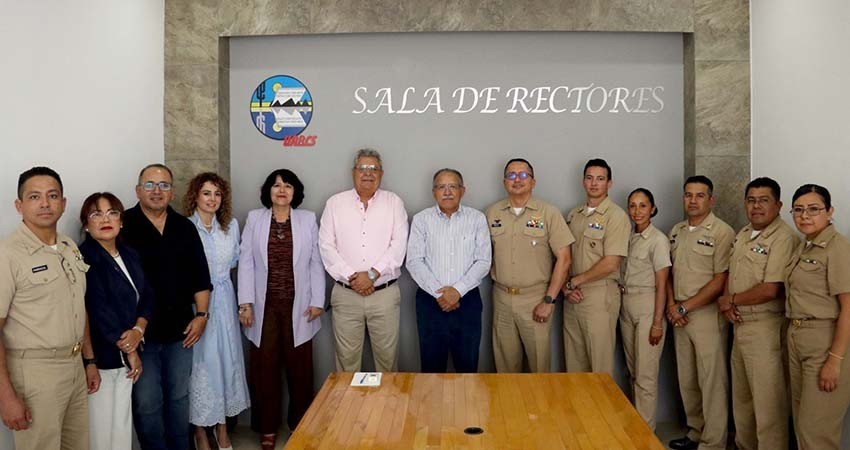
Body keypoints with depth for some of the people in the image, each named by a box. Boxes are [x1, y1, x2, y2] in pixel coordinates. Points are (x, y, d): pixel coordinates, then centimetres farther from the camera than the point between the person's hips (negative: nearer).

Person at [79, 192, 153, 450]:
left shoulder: (130, 256, 10)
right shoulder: (83, 258, -12)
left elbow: (147, 297, 9)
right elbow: (100, 311, -16)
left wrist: (138, 330, -10)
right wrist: (130, 352, -10)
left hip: (127, 355, 6)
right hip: (100, 356, -6)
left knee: (123, 423, 13)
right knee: (102, 427, 2)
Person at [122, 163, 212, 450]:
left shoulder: (185, 228, 7)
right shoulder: (123, 225, -6)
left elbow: (200, 276, 10)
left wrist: (201, 315, 2)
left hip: (180, 329, 4)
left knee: (178, 396, 16)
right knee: (146, 403, 4)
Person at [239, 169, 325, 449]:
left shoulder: (308, 219, 4)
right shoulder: (254, 219, 4)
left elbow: (316, 263, 3)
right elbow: (246, 262, 1)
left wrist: (317, 301, -3)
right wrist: (245, 303, -6)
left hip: (298, 306, 0)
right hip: (264, 306, 0)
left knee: (300, 367, 6)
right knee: (265, 367, 5)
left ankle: (300, 424, 23)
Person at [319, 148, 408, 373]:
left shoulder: (393, 202, 5)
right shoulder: (335, 203, 7)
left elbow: (399, 245, -4)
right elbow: (326, 246, 0)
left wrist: (372, 274, -14)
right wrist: (351, 277, -10)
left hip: (385, 294, 0)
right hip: (346, 295, 1)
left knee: (387, 355, 6)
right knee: (346, 357, 6)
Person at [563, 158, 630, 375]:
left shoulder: (616, 216, -7)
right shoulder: (573, 215, 13)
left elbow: (610, 264, -14)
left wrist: (574, 281, -8)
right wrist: (566, 287, -4)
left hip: (600, 295, -6)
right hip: (573, 297, 6)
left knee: (600, 365, 2)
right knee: (574, 362, 12)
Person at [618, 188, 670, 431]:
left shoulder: (658, 240, -9)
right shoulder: (628, 238, 10)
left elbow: (661, 285, -11)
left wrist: (657, 322, -14)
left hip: (647, 307, -7)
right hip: (626, 308, 7)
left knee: (645, 374, -3)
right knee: (633, 371, 13)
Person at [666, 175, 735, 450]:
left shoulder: (722, 233, -9)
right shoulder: (676, 231, 12)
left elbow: (720, 282, -13)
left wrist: (684, 307, -12)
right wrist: (671, 304, 1)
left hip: (707, 315, -6)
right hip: (680, 316, 6)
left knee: (711, 382, -1)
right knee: (687, 380, 14)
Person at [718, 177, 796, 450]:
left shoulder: (783, 238, -15)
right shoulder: (742, 235, 13)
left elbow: (770, 290, -21)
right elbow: (730, 274, 18)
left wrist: (731, 300, -8)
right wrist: (725, 303, -2)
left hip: (765, 328, -9)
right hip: (740, 324, 9)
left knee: (767, 401, -1)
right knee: (741, 397, 19)